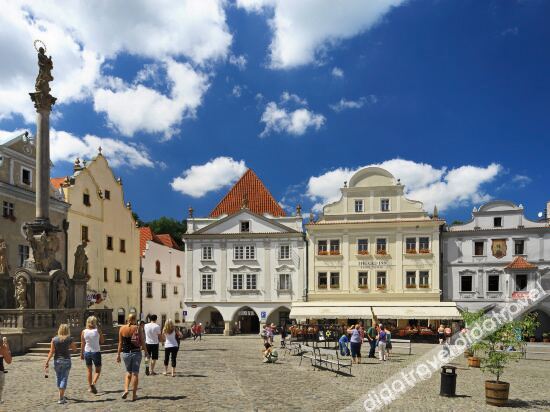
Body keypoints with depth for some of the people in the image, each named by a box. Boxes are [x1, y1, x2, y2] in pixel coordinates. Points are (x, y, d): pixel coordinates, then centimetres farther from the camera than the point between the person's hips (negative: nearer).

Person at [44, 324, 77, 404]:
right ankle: (61, 399, -5)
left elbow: (51, 352, -6)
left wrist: (47, 362, -2)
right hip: (66, 361, -2)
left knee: (59, 378, 17)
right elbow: (74, 349, 6)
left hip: (57, 361, 3)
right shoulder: (70, 339, -8)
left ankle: (62, 395, 31)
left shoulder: (54, 339, -4)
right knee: (64, 379, 1)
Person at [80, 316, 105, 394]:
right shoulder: (98, 331, -11)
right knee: (98, 370, 9)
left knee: (89, 370, 17)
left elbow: (82, 344, 1)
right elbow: (102, 341, 1)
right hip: (96, 352, -3)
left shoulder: (84, 332, -4)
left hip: (87, 352, 3)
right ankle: (93, 383, -15)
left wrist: (81, 354, 12)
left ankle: (90, 387, 22)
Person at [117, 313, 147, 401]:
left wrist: (118, 354, 9)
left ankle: (126, 390, 0)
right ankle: (134, 395, 9)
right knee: (135, 373, 6)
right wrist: (146, 352, 6)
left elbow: (120, 343, 2)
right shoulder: (138, 328, -6)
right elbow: (142, 342, -4)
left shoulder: (122, 328, -1)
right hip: (136, 353, -2)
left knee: (128, 372, 19)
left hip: (126, 353, 2)